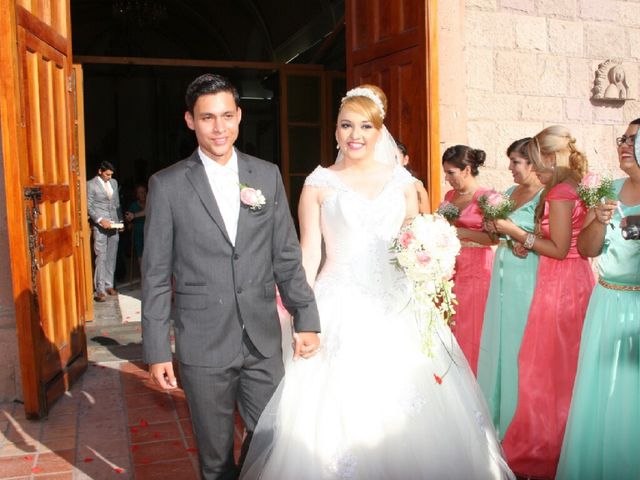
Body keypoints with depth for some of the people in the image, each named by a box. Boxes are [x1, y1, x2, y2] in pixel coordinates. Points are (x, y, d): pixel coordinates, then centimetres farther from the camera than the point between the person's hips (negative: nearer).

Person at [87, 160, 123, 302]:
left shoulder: (114, 182, 13)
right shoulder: (91, 184, -4)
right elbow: (88, 206, -6)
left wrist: (120, 220, 11)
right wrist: (100, 220, -16)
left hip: (114, 225, 6)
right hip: (100, 225, -5)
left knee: (112, 257, 8)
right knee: (101, 257, -7)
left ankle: (109, 285, 17)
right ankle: (100, 290, -4)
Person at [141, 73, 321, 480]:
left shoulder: (268, 175, 4)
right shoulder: (167, 185, -3)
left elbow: (287, 256, 6)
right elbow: (156, 276, -2)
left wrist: (307, 319, 1)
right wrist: (157, 351, -4)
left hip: (264, 342, 2)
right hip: (203, 346, -2)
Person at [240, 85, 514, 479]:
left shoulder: (401, 179, 8)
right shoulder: (319, 183, 1)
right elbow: (309, 253, 0)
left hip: (398, 306, 3)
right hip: (341, 310, -2)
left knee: (411, 409, 5)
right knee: (340, 407, 0)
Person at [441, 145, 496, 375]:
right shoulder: (450, 196, 12)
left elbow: (494, 237, -14)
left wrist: (462, 232, -15)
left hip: (476, 268, -6)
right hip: (450, 267, 6)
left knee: (471, 328, 0)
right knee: (449, 326, 7)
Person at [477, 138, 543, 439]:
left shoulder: (545, 197, -11)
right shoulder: (510, 192, 12)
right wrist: (493, 228, 0)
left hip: (527, 281, -8)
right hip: (502, 278, 8)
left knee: (517, 344, 1)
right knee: (497, 343, 13)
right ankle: (495, 414, 28)